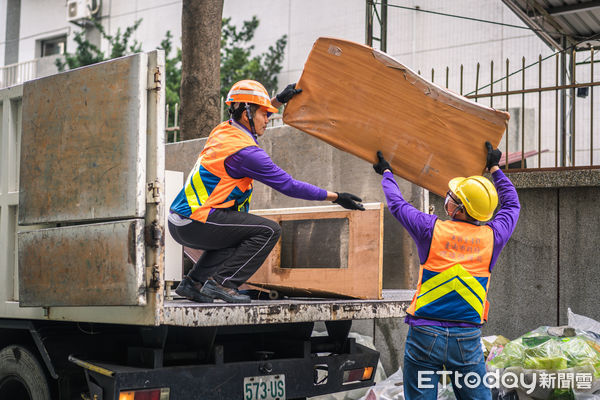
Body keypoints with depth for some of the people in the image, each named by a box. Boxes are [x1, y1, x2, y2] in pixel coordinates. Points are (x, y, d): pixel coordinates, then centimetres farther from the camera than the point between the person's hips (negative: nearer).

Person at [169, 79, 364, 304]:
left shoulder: (223, 130, 11)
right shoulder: (245, 151, -16)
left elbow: (247, 115, 37)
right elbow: (289, 185, -13)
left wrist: (279, 100, 32)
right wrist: (335, 197, -6)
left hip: (179, 223, 10)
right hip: (195, 224, -10)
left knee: (239, 234, 31)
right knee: (269, 231, -11)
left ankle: (194, 282, 19)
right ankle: (221, 283, -11)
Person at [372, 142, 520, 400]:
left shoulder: (432, 230, -6)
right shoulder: (492, 237, 0)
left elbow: (397, 204, 11)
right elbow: (511, 204, 21)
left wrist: (386, 173, 29)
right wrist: (494, 168, 34)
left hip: (425, 335, -2)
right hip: (468, 339, 2)